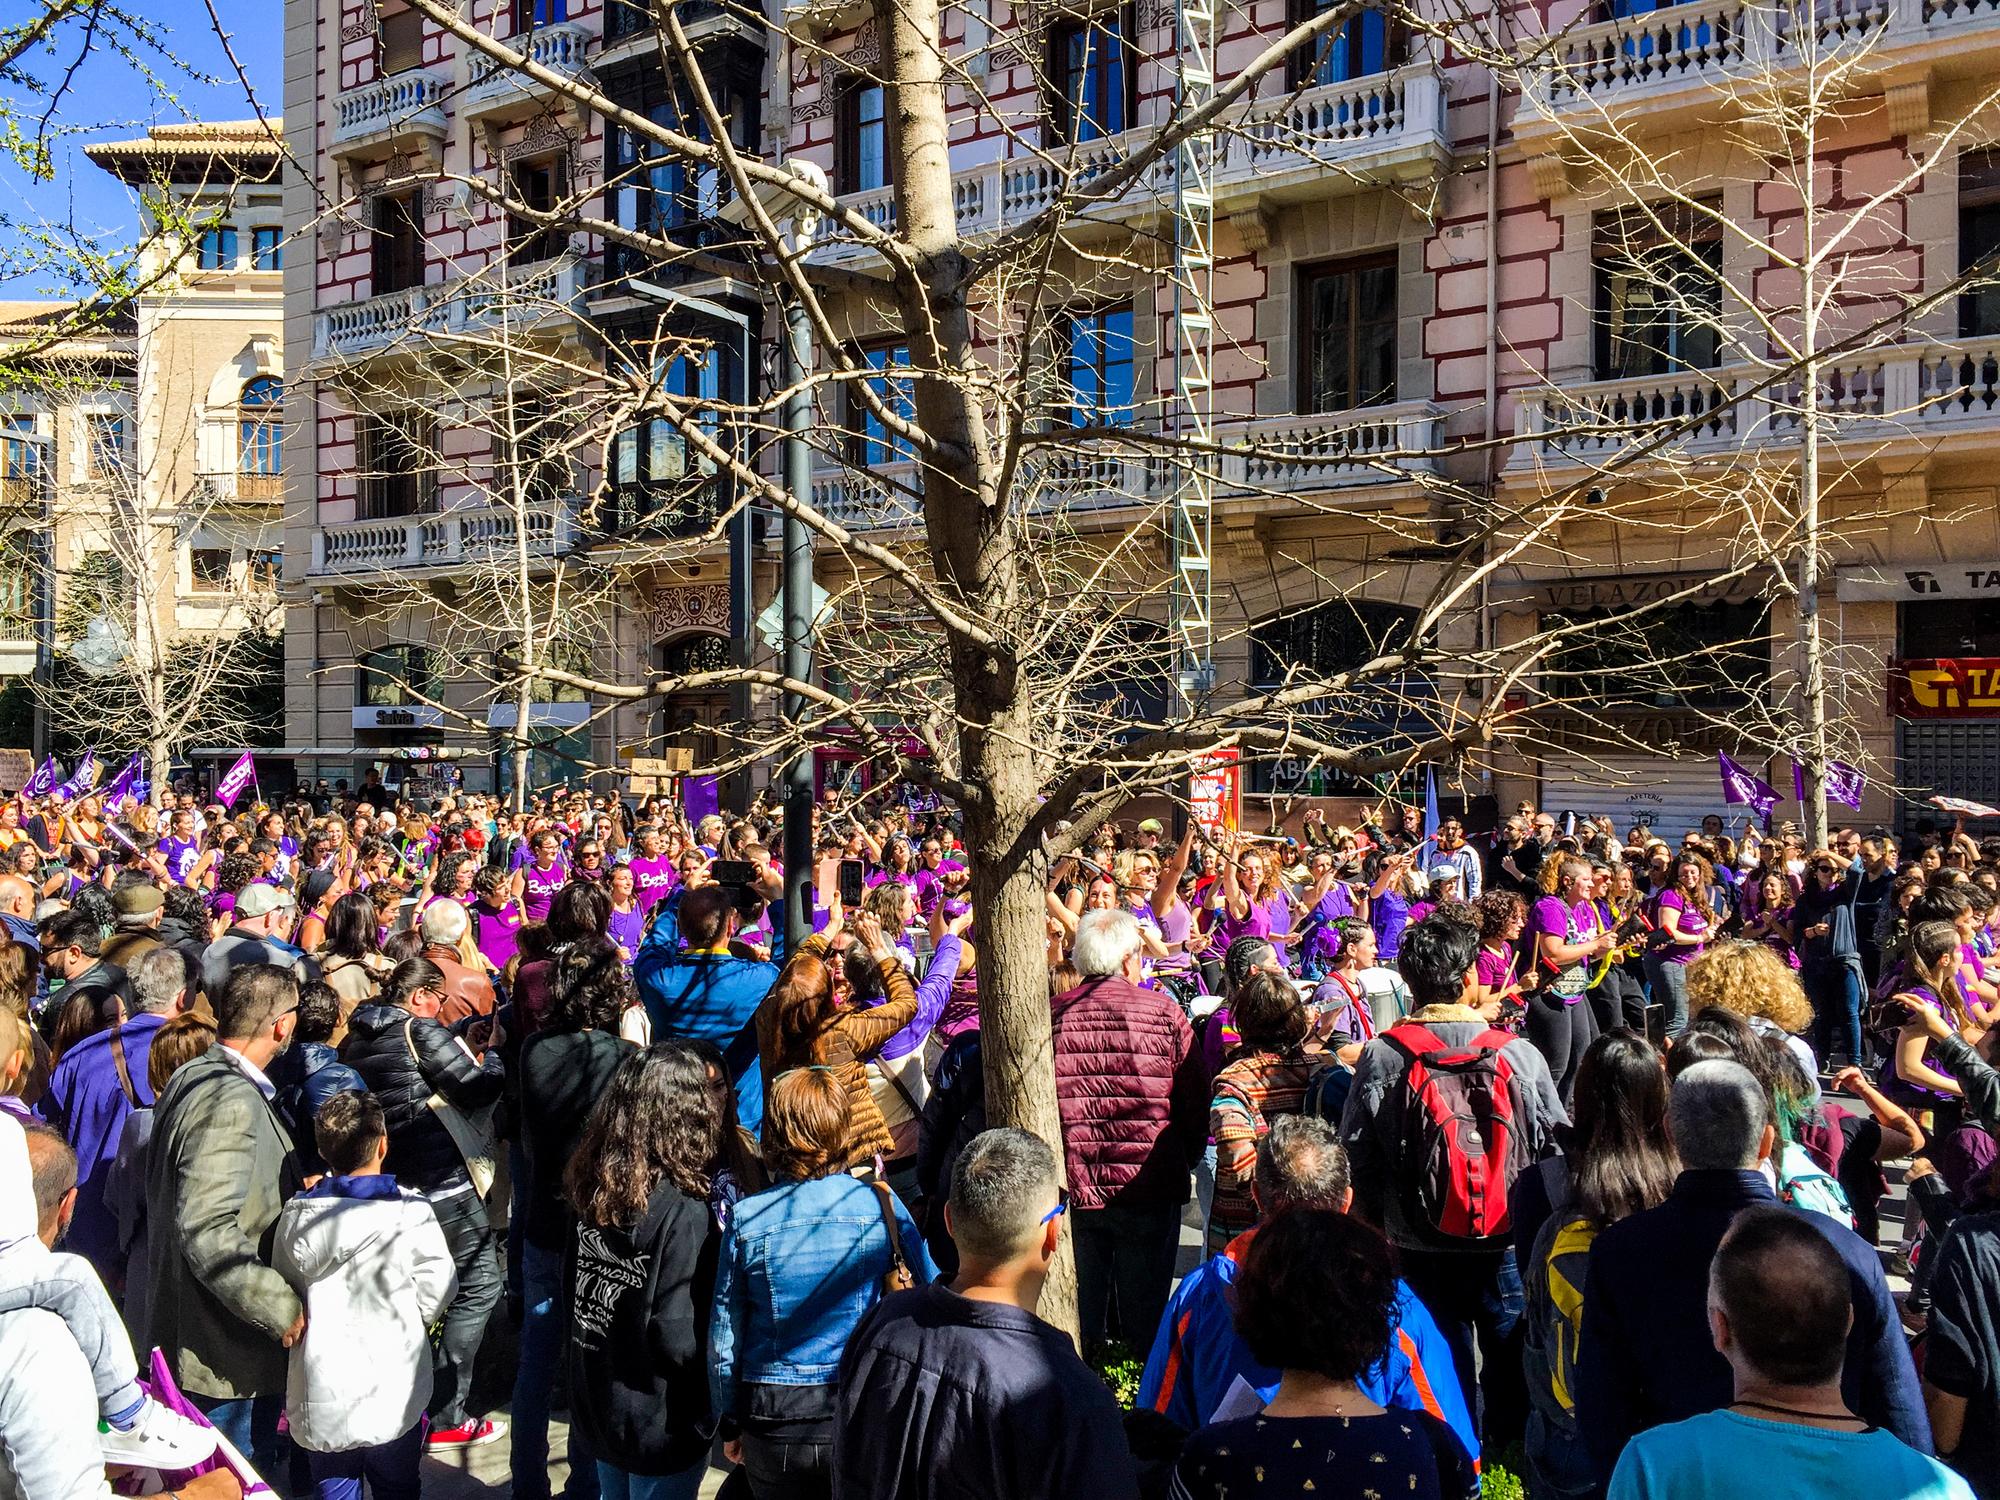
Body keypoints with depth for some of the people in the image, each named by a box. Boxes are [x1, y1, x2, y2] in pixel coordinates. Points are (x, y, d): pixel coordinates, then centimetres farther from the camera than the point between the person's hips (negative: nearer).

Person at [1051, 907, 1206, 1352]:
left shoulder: (1052, 1016, -4)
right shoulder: (1163, 1012, -6)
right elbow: (1197, 1101, 0)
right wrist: (1186, 1161, 16)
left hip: (1070, 1187, 1)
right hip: (1150, 1190, -1)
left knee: (1076, 1326, 12)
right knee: (1144, 1316, 10)